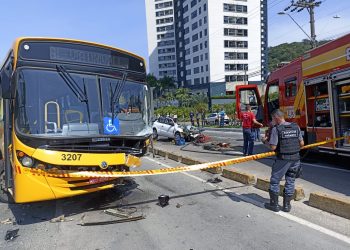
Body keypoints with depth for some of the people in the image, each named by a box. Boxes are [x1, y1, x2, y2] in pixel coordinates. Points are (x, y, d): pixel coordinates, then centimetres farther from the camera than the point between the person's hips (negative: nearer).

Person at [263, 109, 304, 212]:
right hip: (295, 158, 5)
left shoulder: (276, 129, -12)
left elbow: (273, 147, -15)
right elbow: (301, 143, 7)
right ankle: (287, 205, 22)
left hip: (282, 159, -5)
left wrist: (266, 141, 3)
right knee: (290, 181, 14)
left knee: (275, 181, 9)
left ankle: (274, 204, 16)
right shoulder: (296, 127, 4)